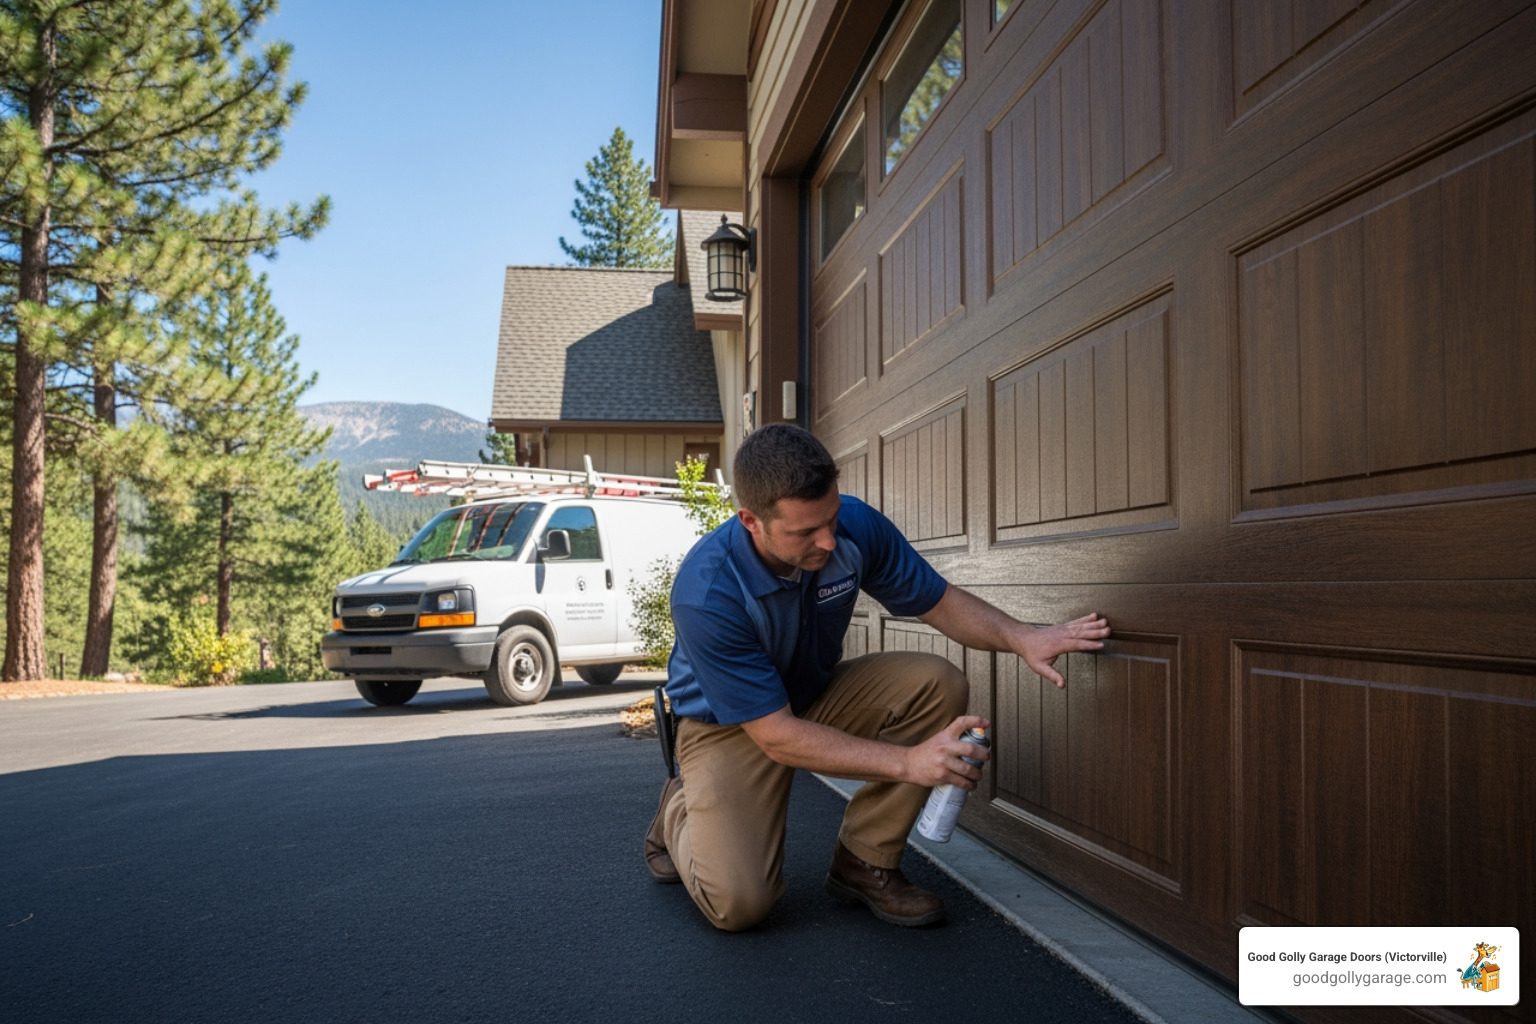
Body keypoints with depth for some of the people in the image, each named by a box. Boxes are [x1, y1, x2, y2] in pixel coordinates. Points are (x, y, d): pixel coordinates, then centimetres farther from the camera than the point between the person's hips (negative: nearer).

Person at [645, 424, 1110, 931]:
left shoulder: (856, 526, -20)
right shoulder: (705, 595, -35)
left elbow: (940, 602, -5)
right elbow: (777, 736, -31)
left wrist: (1021, 637, -25)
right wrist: (908, 762, -35)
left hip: (818, 695, 5)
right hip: (729, 724, -5)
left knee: (937, 685, -22)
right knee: (739, 902, -23)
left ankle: (864, 862, -7)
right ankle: (680, 811, 13)